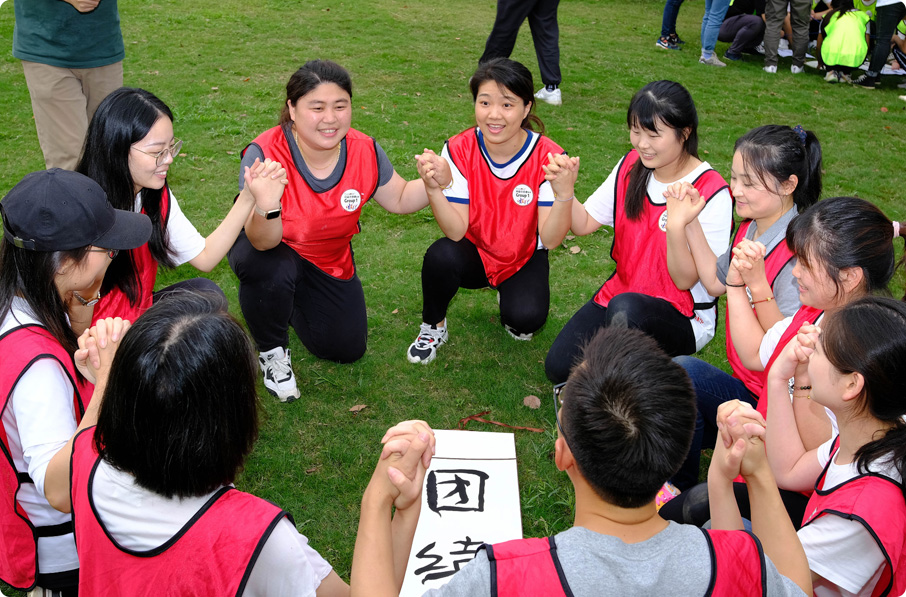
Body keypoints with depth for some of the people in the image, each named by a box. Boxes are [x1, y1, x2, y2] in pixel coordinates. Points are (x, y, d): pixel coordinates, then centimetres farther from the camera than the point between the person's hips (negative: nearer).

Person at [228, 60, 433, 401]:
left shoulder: (364, 151, -20)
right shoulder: (264, 154, -33)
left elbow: (399, 200, -2)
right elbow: (264, 242, -36)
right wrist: (268, 206, -59)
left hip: (329, 260, 4)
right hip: (270, 250, -4)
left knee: (347, 350, 4)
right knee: (273, 271, -40)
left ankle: (292, 299, 35)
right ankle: (271, 352, -6)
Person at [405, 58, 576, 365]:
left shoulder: (547, 157, -21)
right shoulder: (460, 150, -17)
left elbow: (550, 239, -25)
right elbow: (456, 231, -22)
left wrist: (565, 193, -43)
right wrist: (433, 188, -40)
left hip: (524, 259, 0)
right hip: (474, 251, 1)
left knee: (526, 318, -28)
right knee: (440, 256, -32)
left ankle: (510, 297, 11)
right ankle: (433, 326, -1)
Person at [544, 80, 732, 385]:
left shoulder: (712, 193, -18)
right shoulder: (630, 168, 1)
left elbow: (684, 281, -18)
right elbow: (584, 224, 1)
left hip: (683, 317, -6)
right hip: (622, 292, 6)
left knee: (625, 307, -39)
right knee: (559, 367, -11)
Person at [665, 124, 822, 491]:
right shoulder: (752, 228, 2)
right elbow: (715, 282, 17)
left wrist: (757, 283, -35)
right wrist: (687, 223, 8)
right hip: (747, 384, 8)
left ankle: (679, 492, -3)